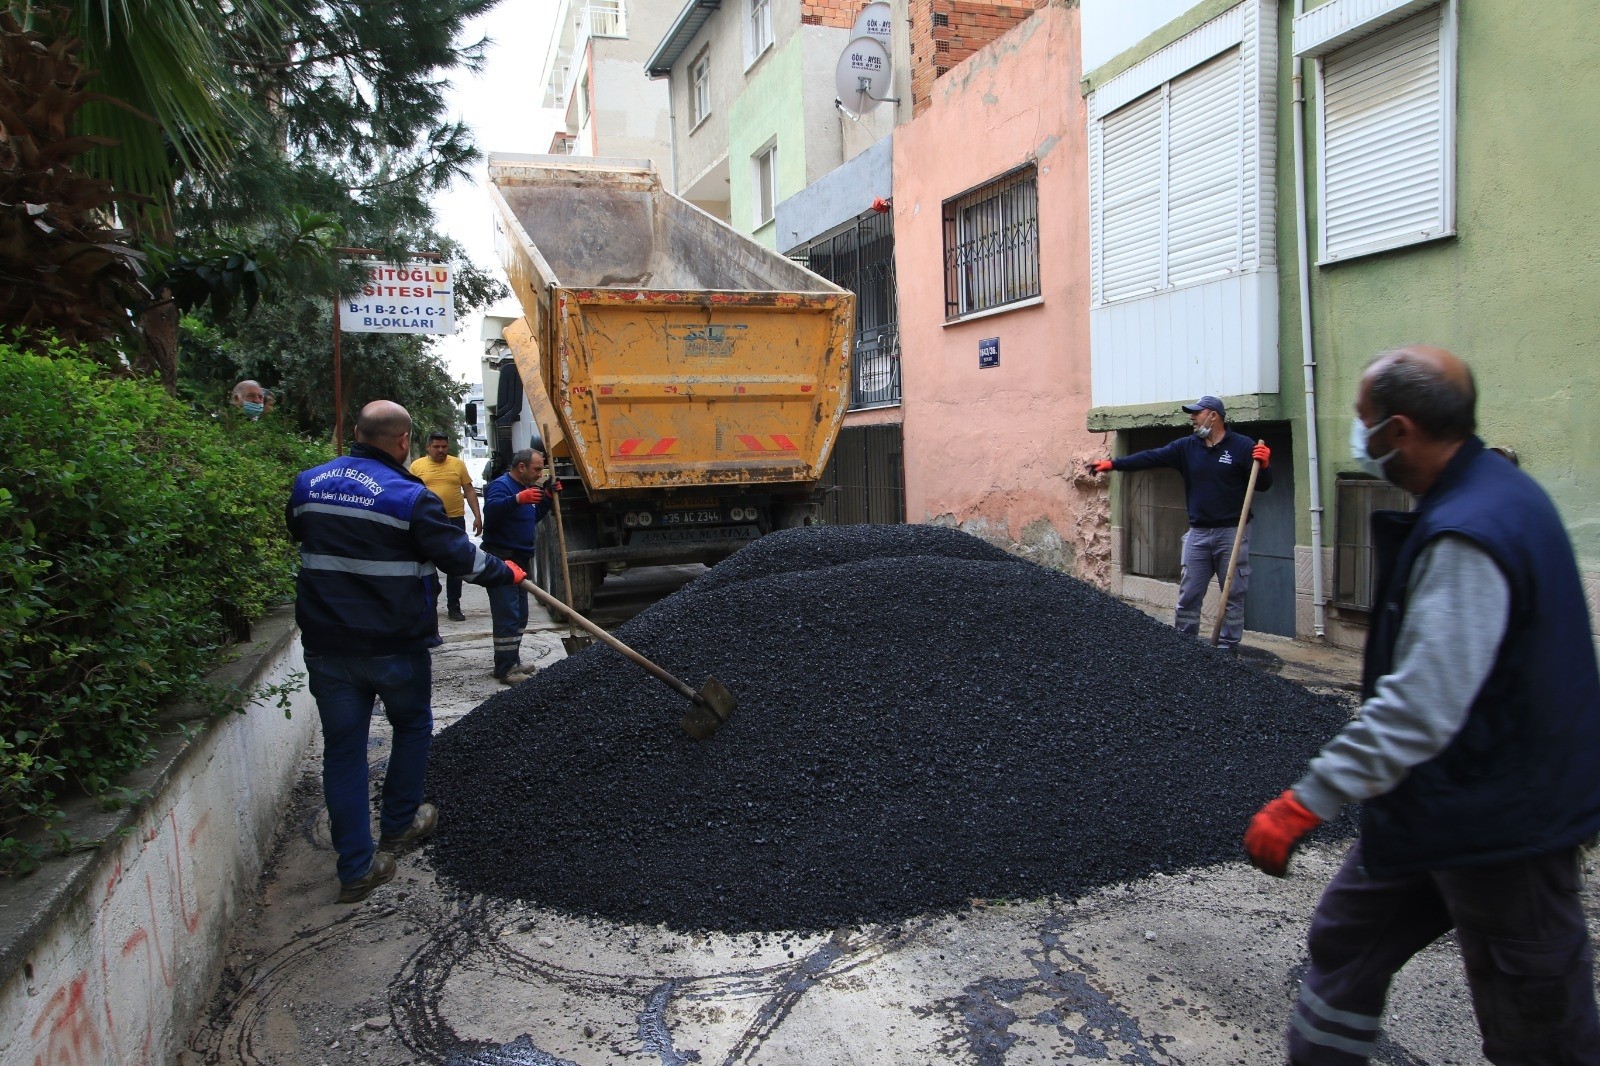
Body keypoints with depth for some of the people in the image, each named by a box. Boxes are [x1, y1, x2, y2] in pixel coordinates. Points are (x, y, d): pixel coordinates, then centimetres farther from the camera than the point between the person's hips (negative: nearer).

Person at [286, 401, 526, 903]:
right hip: (395, 645, -4)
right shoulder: (408, 496, -15)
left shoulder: (308, 484, 3)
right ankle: (398, 823, 36)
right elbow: (457, 554, -11)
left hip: (326, 645, 4)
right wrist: (505, 572, 6)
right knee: (412, 727, 22)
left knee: (342, 747, 9)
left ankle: (357, 869, 12)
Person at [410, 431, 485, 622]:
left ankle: (454, 606, 14)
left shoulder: (457, 464, 3)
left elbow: (469, 491, 6)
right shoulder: (417, 466, 1)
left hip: (455, 521, 1)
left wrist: (477, 516, -1)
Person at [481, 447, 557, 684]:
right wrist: (518, 499, -48)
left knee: (520, 615, 15)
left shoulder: (524, 487, 15)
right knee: (507, 616, -11)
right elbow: (491, 509, -35)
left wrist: (548, 498, 12)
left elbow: (533, 517, 26)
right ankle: (504, 669, -8)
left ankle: (512, 662, 25)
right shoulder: (501, 485, -15)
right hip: (502, 560, -10)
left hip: (519, 560, 10)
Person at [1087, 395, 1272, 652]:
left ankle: (1228, 648, 12)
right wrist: (1112, 464, -10)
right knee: (1188, 596, 6)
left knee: (1234, 595, 3)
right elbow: (1151, 457, -1)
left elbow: (1262, 486, -3)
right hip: (1198, 534, 4)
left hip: (1232, 533, -4)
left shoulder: (1243, 446, -4)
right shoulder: (1186, 447, 6)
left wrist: (1263, 465, -24)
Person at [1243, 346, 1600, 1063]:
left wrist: (1306, 802, -31)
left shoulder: (1466, 538, -29)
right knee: (1346, 938, 18)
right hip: (1436, 805, 10)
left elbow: (1420, 710, -34)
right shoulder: (1491, 489, 4)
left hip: (1501, 823, -10)